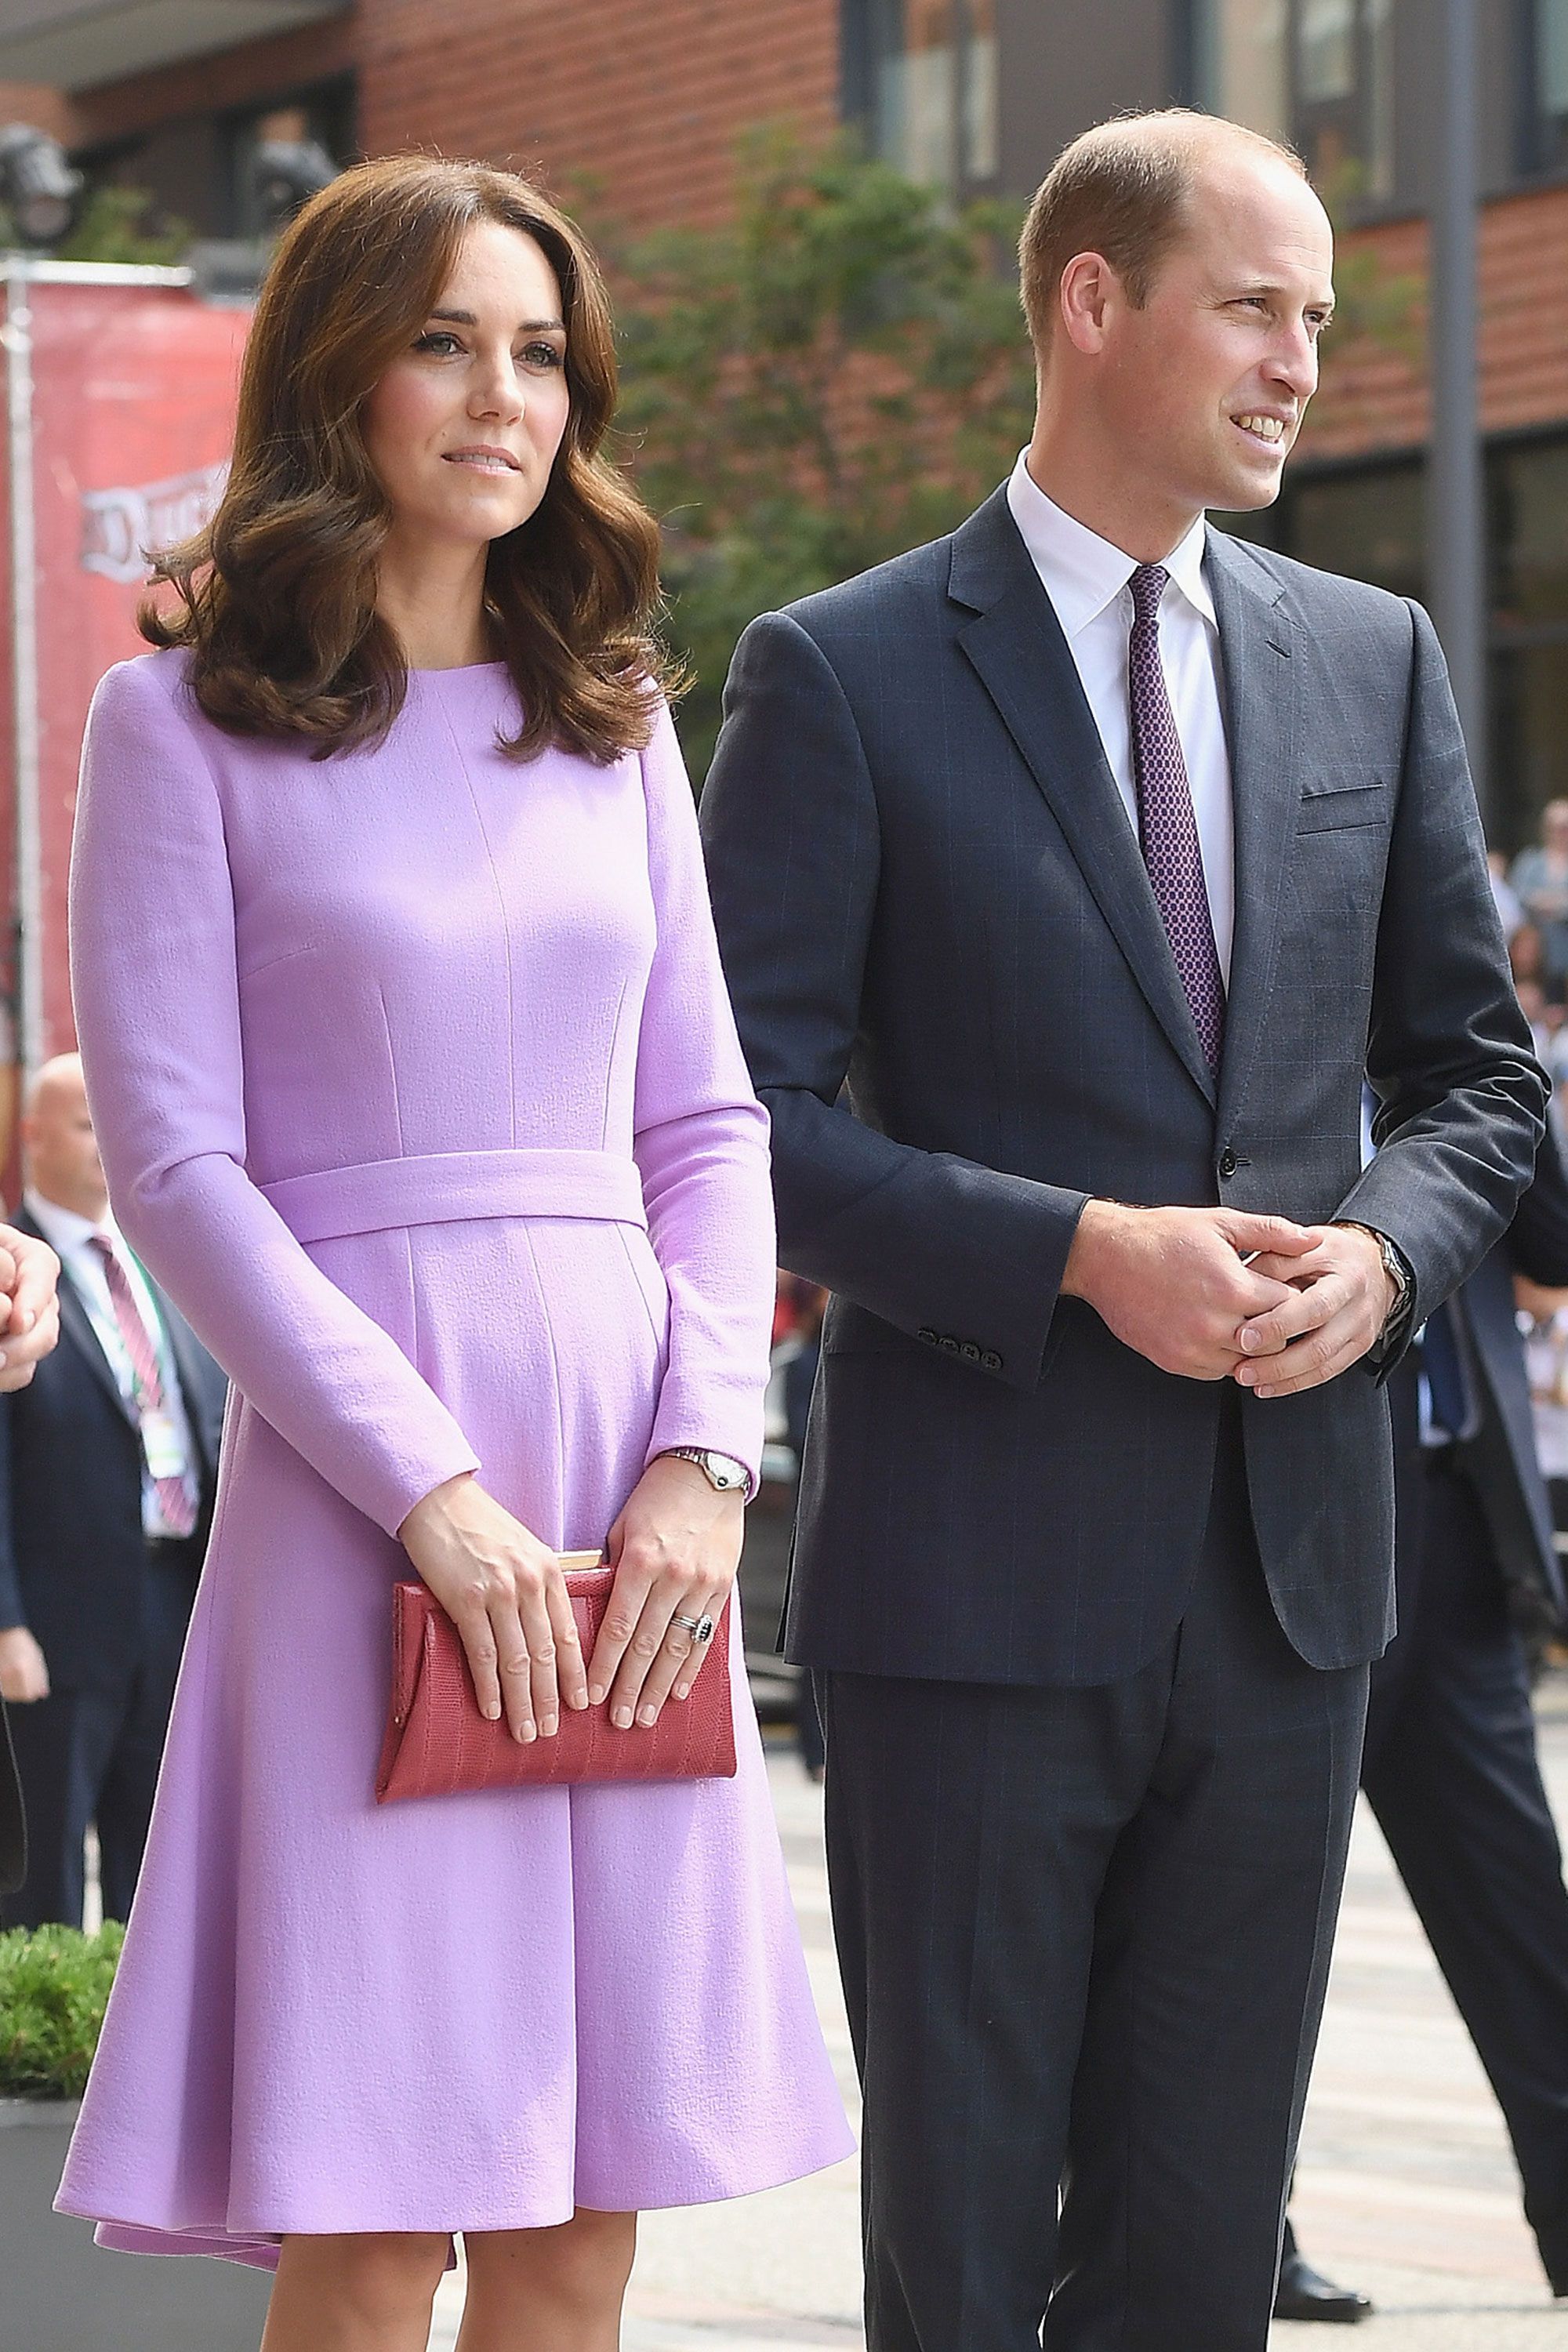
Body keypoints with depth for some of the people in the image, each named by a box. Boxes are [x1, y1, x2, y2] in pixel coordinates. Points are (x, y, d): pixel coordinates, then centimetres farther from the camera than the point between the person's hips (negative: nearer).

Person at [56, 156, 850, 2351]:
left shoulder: (612, 721, 15)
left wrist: (706, 1451, -3)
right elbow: (174, 1161, -5)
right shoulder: (186, 720, 1)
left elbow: (707, 1121, 14)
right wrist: (432, 1490, -13)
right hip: (362, 1489, -4)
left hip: (635, 1496, 5)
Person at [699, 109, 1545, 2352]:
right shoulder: (846, 675, -4)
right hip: (981, 1568, -4)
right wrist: (1081, 1253, -18)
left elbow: (1476, 1063, 16)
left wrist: (1383, 1253, -5)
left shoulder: (1374, 661, 10)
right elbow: (738, 1113, -8)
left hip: (1289, 1569, 5)